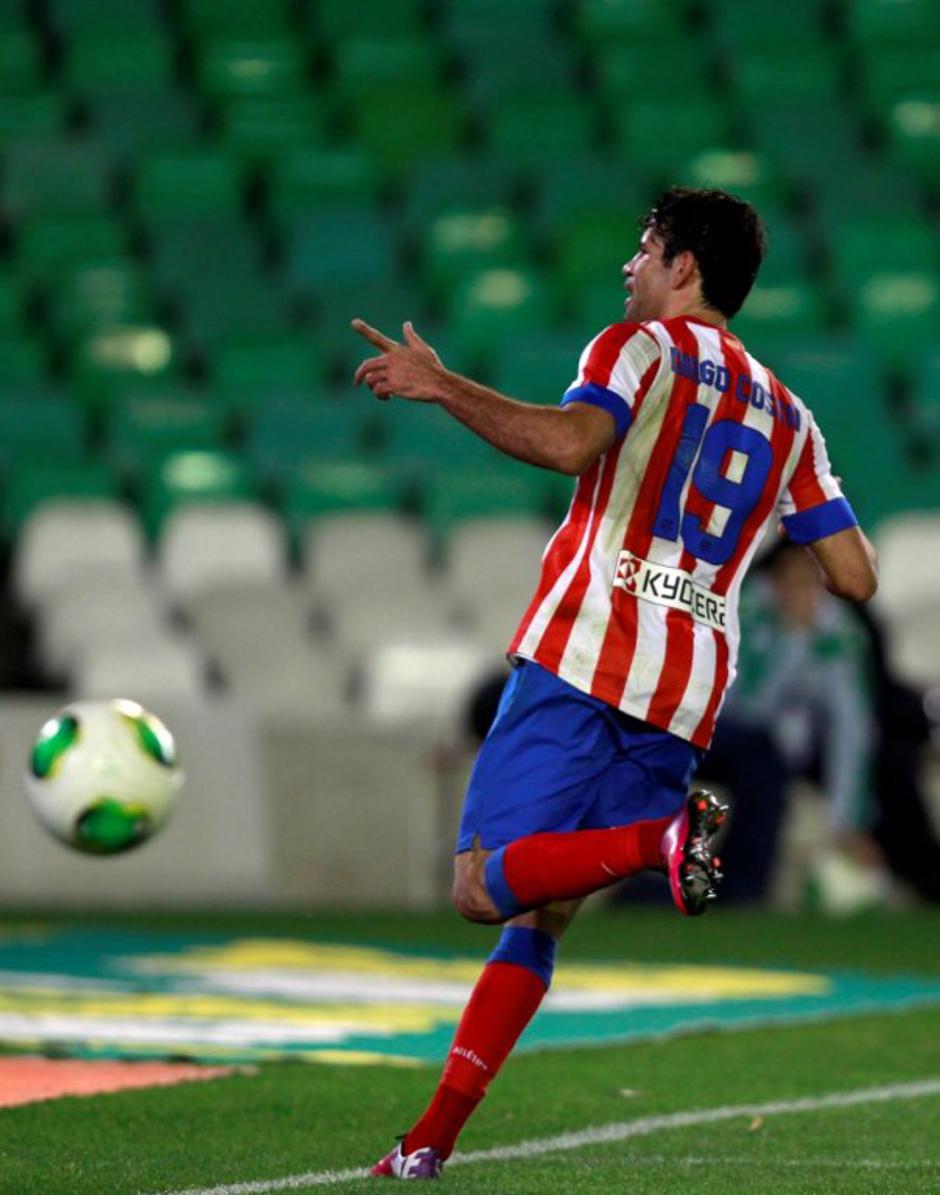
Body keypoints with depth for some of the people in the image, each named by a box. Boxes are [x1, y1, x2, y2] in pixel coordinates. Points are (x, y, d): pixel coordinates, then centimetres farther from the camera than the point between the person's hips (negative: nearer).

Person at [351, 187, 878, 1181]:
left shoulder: (642, 346, 4)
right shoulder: (785, 413, 21)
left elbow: (571, 441, -18)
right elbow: (854, 578, 18)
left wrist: (443, 386, -12)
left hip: (582, 660, -6)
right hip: (686, 698, 6)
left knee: (486, 884, -11)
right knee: (540, 916, 10)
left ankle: (660, 840, -35)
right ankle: (432, 1140, 2)